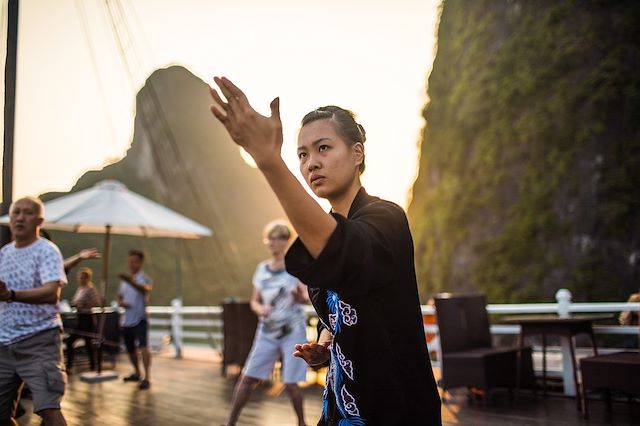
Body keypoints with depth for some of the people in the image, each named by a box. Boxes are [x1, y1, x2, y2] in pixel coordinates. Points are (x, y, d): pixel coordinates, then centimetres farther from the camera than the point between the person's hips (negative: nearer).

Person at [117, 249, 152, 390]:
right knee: (130, 349, 18)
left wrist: (132, 282, -55)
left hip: (140, 319, -7)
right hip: (126, 320, 7)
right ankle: (137, 373, 36)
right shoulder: (124, 279, 12)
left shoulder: (144, 278, -10)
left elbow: (146, 289, -35)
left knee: (143, 347, -21)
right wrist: (120, 302, -4)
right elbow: (120, 296, 22)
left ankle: (147, 378, -22)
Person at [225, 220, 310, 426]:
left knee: (291, 383, -3)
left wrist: (301, 297, -36)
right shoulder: (261, 268, 7)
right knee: (247, 377, 0)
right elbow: (254, 301, 12)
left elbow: (307, 295, -12)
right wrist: (260, 309, -11)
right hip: (267, 333, 4)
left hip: (293, 332, -4)